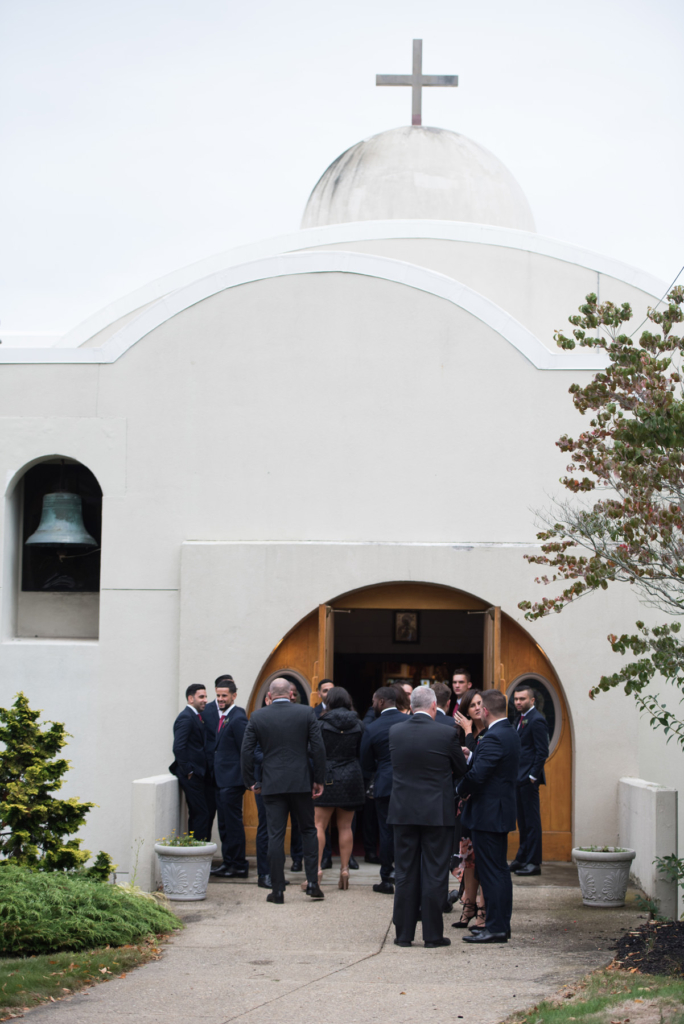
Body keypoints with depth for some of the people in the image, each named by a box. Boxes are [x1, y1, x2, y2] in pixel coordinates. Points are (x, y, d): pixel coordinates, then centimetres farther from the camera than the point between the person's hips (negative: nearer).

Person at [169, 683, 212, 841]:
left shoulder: (197, 716, 16)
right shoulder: (186, 718, -13)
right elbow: (178, 748, -20)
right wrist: (188, 771, -16)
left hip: (199, 775, 9)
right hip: (192, 775, -9)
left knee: (197, 815, 11)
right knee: (201, 814, -9)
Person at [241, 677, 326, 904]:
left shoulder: (258, 717, 0)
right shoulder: (306, 713, -1)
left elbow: (246, 751, -1)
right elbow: (318, 748, -3)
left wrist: (250, 781, 10)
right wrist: (319, 780, 5)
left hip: (272, 784, 0)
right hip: (301, 783, 0)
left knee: (275, 836, 2)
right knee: (308, 830, 14)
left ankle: (278, 890, 2)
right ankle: (312, 883, 8)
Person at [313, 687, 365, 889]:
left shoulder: (321, 724, -7)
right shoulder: (358, 726, 2)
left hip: (327, 779, -3)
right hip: (351, 779, 3)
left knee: (319, 825, 0)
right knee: (345, 826, 8)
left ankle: (317, 867, -12)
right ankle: (344, 869, 6)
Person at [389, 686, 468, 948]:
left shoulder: (395, 732, -3)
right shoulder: (447, 735, -11)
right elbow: (461, 770, 2)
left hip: (403, 811, 3)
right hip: (437, 813, -3)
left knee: (405, 874, 10)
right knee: (434, 874, 3)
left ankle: (404, 933, 13)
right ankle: (432, 934, 5)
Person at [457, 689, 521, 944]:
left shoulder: (493, 738, -20)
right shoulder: (511, 734, 11)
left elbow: (476, 776, -25)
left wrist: (460, 789, -7)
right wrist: (472, 755, 12)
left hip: (488, 814, -10)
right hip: (502, 811, 10)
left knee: (491, 871, -6)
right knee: (499, 869, 15)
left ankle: (496, 928, -3)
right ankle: (501, 924, 22)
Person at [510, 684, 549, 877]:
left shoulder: (536, 720, -13)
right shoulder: (521, 719, 16)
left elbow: (542, 752, -16)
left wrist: (532, 776, -17)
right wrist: (515, 774, 13)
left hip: (528, 779, -9)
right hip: (518, 778, 9)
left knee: (531, 821, -5)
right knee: (522, 820, 14)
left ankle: (534, 862, -1)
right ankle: (522, 858, 20)